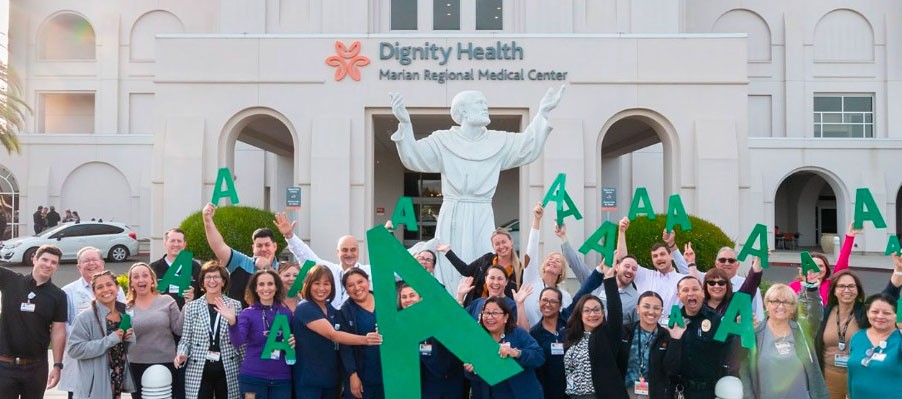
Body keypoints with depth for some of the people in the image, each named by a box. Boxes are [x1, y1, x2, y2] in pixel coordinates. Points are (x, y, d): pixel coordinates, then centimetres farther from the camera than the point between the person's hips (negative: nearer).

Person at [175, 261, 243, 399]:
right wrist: (182, 355, -13)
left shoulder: (235, 305, 3)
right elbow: (185, 339, 6)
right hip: (198, 373, 0)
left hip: (228, 371, 0)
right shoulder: (191, 307, 3)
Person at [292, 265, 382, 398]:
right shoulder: (304, 308, -13)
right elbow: (332, 335, -24)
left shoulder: (331, 309, 10)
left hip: (331, 378, 7)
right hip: (308, 379, -7)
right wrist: (364, 340, -34)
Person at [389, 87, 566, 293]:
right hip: (452, 217, -2)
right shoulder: (444, 141, 1)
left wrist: (542, 114, -9)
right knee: (450, 276, -3)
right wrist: (405, 124, -24)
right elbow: (412, 156, -9)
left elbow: (528, 147, 1)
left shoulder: (498, 142, 10)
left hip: (482, 218, 2)